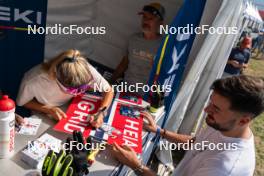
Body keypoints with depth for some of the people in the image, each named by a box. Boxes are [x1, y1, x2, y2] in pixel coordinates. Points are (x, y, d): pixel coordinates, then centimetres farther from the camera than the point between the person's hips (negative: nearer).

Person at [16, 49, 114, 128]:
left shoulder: (87, 70, -33)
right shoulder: (34, 81, -37)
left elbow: (109, 90, -17)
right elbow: (22, 102, -15)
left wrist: (101, 112, -33)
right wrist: (49, 109, -28)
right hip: (42, 116, -1)